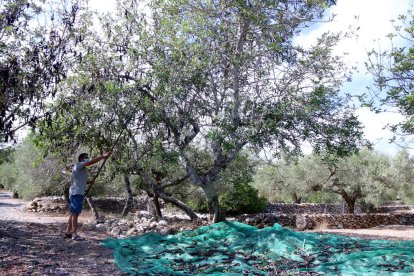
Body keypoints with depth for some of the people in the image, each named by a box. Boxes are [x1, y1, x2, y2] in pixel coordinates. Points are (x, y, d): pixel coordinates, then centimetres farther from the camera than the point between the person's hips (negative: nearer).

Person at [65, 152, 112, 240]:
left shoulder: (82, 168, 19)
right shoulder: (78, 165, -10)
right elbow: (92, 161, -22)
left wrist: (88, 182, 12)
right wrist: (104, 156, -23)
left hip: (79, 193, 10)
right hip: (77, 193, -10)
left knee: (73, 213, 13)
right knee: (75, 213, -8)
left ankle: (68, 232, 20)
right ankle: (74, 234, -7)